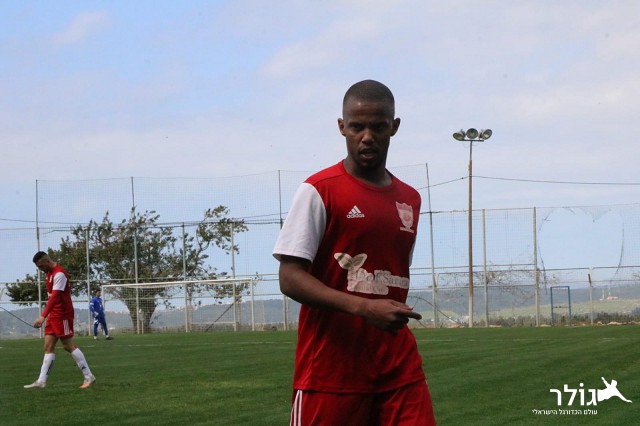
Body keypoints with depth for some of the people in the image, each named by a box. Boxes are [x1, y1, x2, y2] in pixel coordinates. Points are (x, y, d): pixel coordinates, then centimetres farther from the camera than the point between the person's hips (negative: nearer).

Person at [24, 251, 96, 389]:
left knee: (68, 346, -6)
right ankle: (41, 381, 3)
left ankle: (89, 377, 1)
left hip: (63, 314, -9)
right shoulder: (50, 273, 12)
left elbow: (54, 296, -28)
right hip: (53, 315, 9)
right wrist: (46, 316, 15)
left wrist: (43, 316, -36)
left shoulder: (59, 274, -18)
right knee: (48, 347, 5)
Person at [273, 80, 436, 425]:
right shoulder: (319, 190, -5)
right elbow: (290, 279, -12)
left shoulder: (410, 200, 14)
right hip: (330, 369, -5)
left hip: (399, 371, 5)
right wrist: (364, 308, -22)